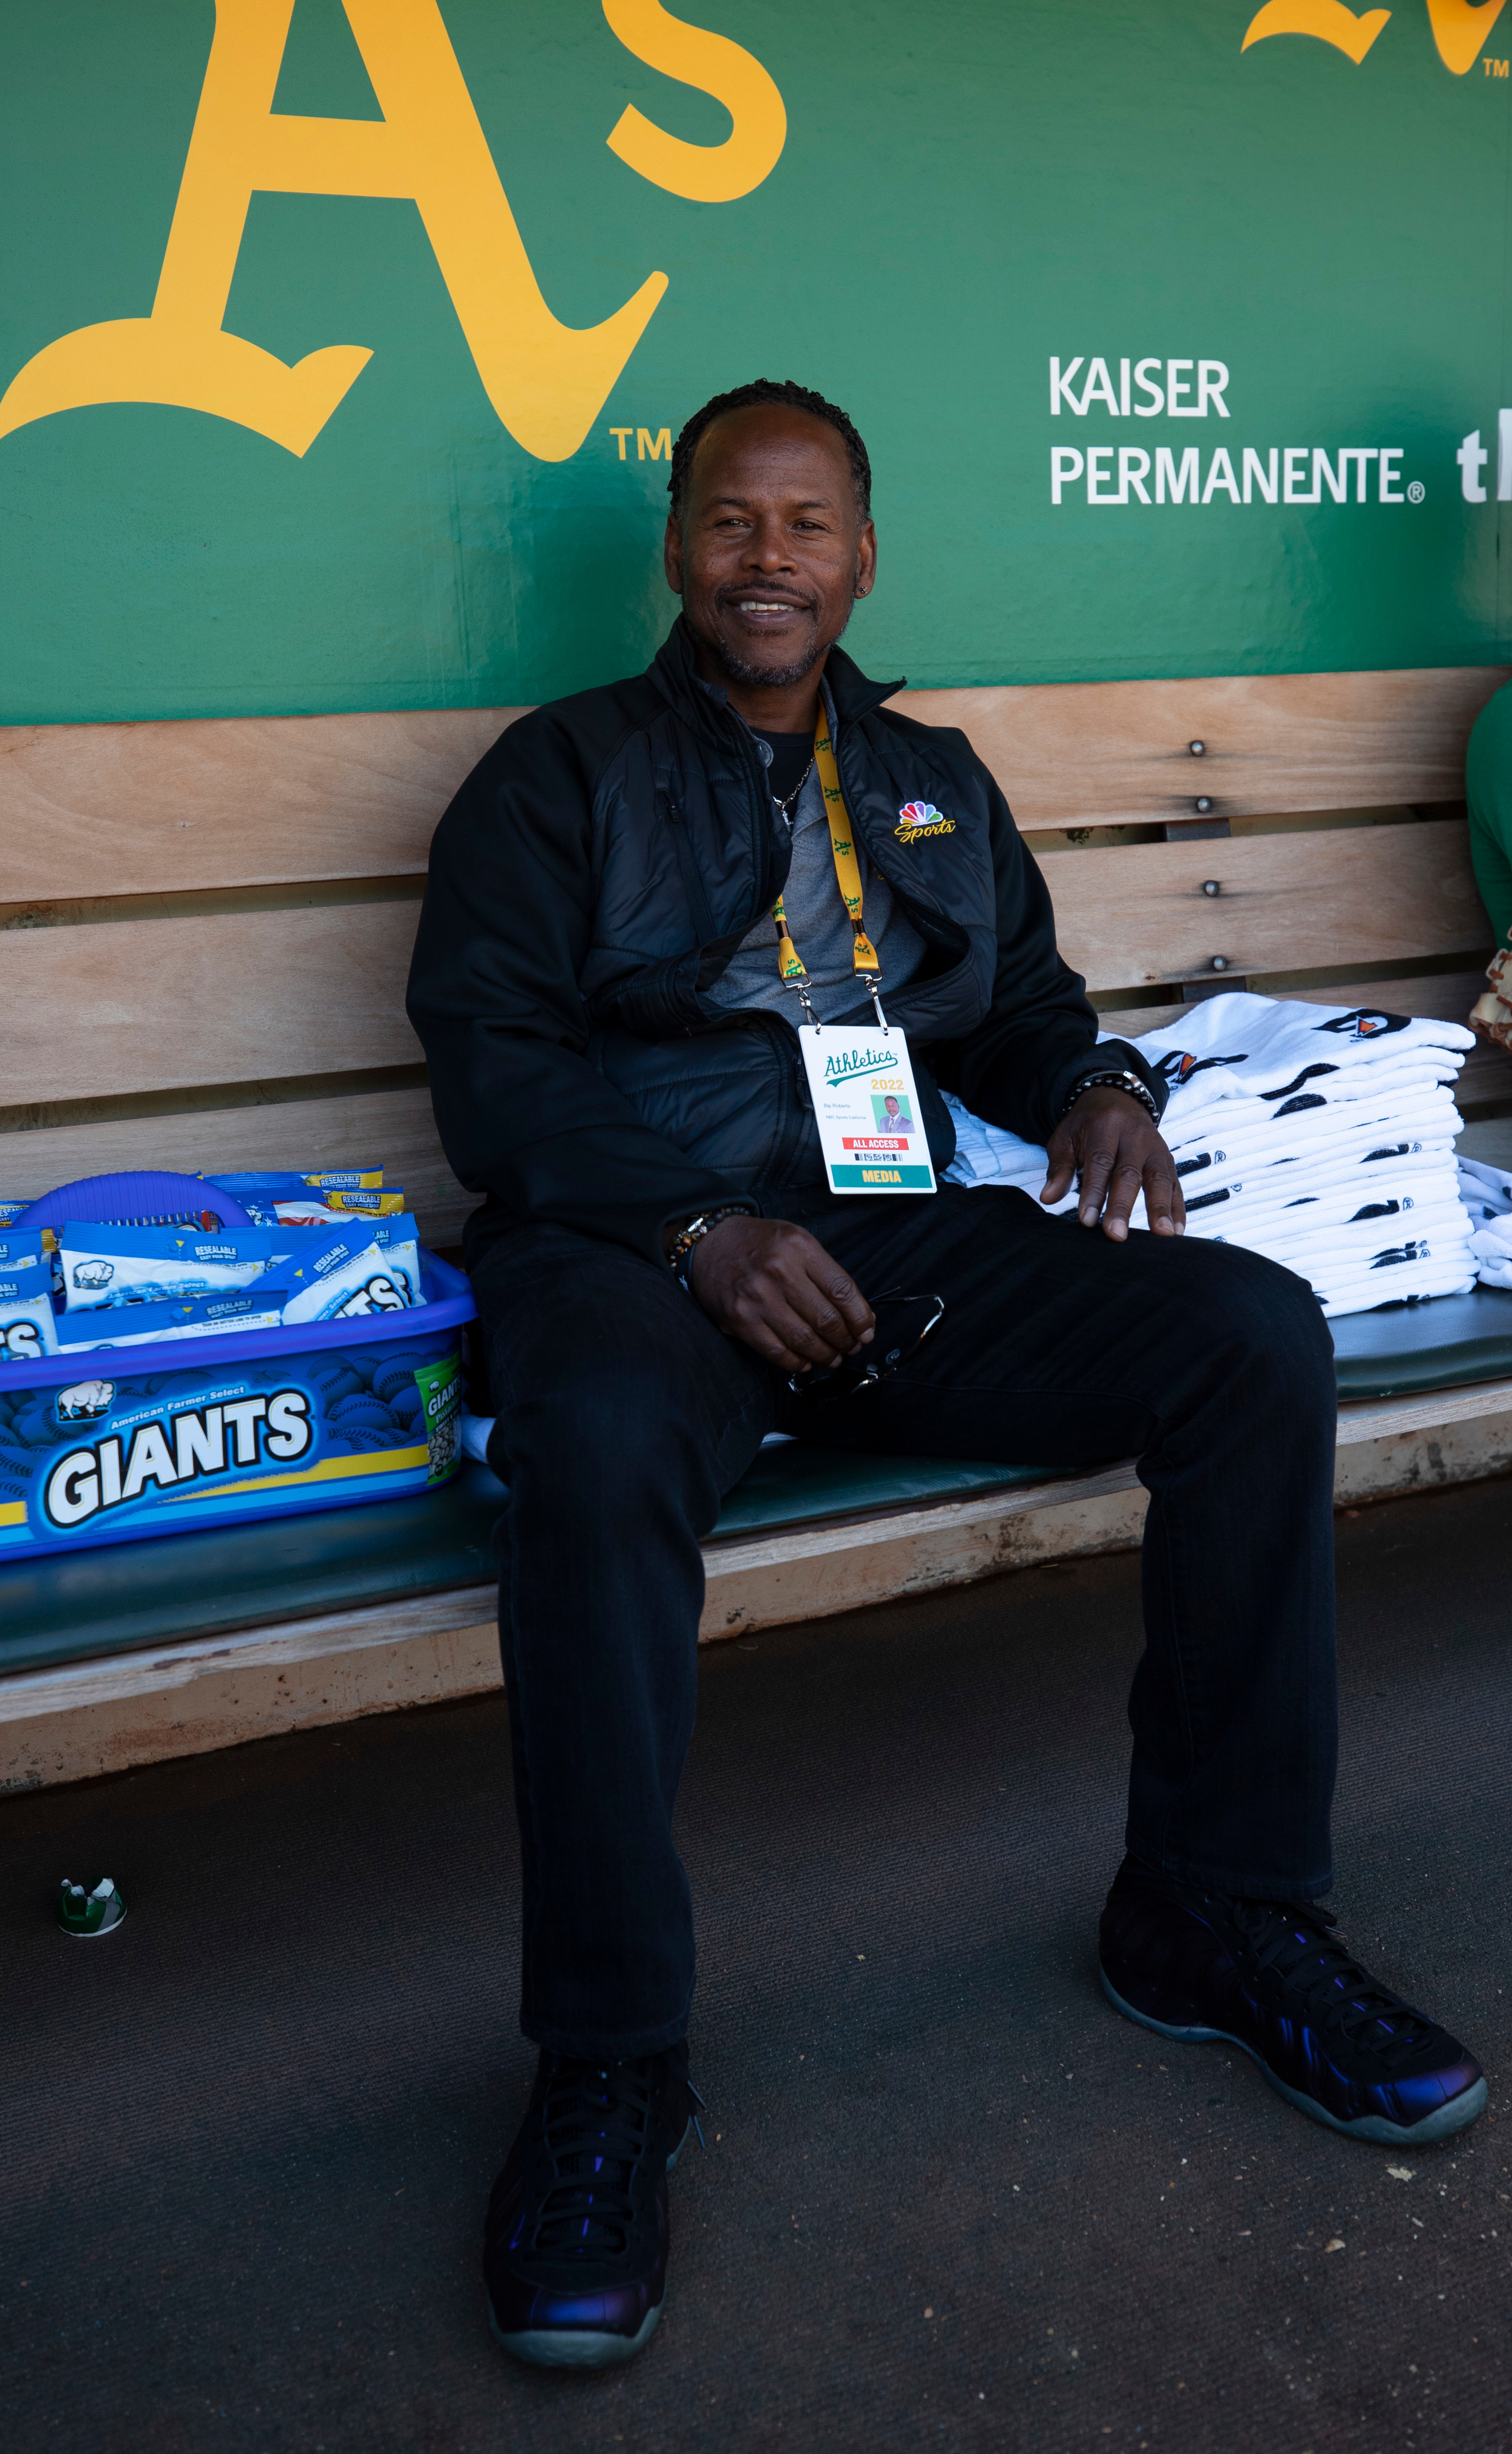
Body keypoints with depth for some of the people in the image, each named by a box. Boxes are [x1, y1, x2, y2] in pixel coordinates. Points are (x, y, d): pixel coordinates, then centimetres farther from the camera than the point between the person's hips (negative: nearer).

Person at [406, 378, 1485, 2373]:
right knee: (595, 1446, -39)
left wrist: (1094, 1083, 1)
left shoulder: (934, 780, 24)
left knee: (1260, 1333, -18)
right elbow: (488, 1062, -1)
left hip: (904, 1238, 4)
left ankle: (1215, 1913, -5)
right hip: (637, 1239, -4)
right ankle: (607, 2070, -24)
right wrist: (700, 1229, -17)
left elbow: (1018, 1004, 28)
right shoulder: (561, 774, 9)